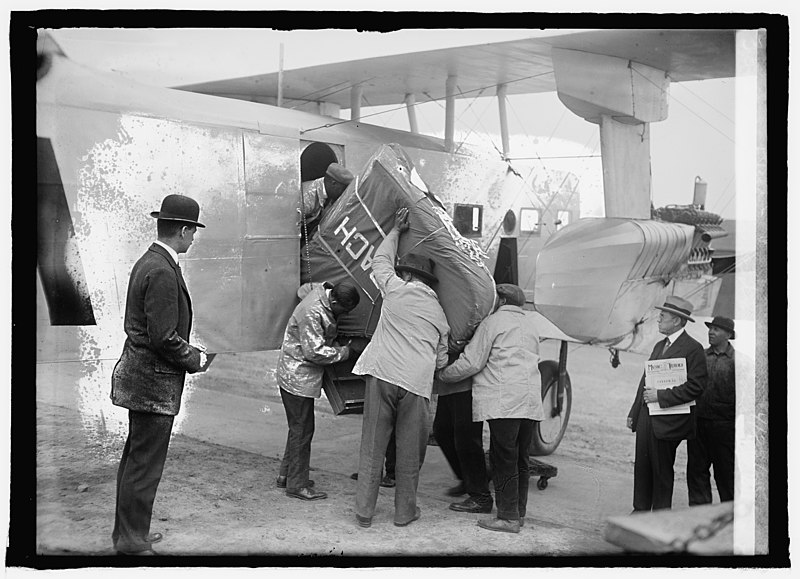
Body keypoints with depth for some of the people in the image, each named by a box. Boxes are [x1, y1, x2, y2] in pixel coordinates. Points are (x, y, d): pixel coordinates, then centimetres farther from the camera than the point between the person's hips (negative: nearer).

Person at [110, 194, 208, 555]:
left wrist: (188, 350, 14)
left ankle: (128, 532, 32)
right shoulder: (162, 273, -21)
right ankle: (131, 543, 7)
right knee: (145, 466, -2)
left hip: (138, 376, 11)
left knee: (135, 459, 19)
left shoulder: (147, 262, 11)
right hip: (155, 382, -11)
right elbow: (164, 338, -23)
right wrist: (195, 359, -8)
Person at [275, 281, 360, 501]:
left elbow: (303, 290, 26)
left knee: (299, 427, 18)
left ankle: (286, 475, 28)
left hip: (295, 375, 10)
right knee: (302, 430, -4)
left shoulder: (320, 292, 2)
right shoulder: (312, 313, -27)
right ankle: (297, 485, 3)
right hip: (298, 378, -10)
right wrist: (343, 352, -15)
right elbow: (314, 352, -28)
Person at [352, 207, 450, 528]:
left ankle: (364, 511, 10)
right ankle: (405, 511, 18)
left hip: (382, 373, -1)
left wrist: (396, 230, 36)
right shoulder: (438, 313, 16)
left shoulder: (395, 289, 7)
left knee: (372, 445, 6)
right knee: (409, 451, 11)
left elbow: (381, 260, 26)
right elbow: (441, 359, 21)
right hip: (417, 382, 1)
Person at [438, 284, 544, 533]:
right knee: (520, 458, 13)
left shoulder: (493, 322, 0)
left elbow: (472, 363, -4)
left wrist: (443, 374, 9)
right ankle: (519, 511, 19)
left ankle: (508, 517, -3)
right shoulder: (530, 326, 25)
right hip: (531, 401, 8)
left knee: (504, 459, -4)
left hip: (504, 400, -8)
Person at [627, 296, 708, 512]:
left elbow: (696, 386, -16)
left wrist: (661, 395, -18)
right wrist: (634, 413, 16)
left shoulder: (692, 348, -9)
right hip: (646, 417, 7)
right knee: (642, 467, 9)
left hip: (668, 421, -7)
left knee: (662, 471, 1)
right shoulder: (659, 346, 17)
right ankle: (640, 510, 20)